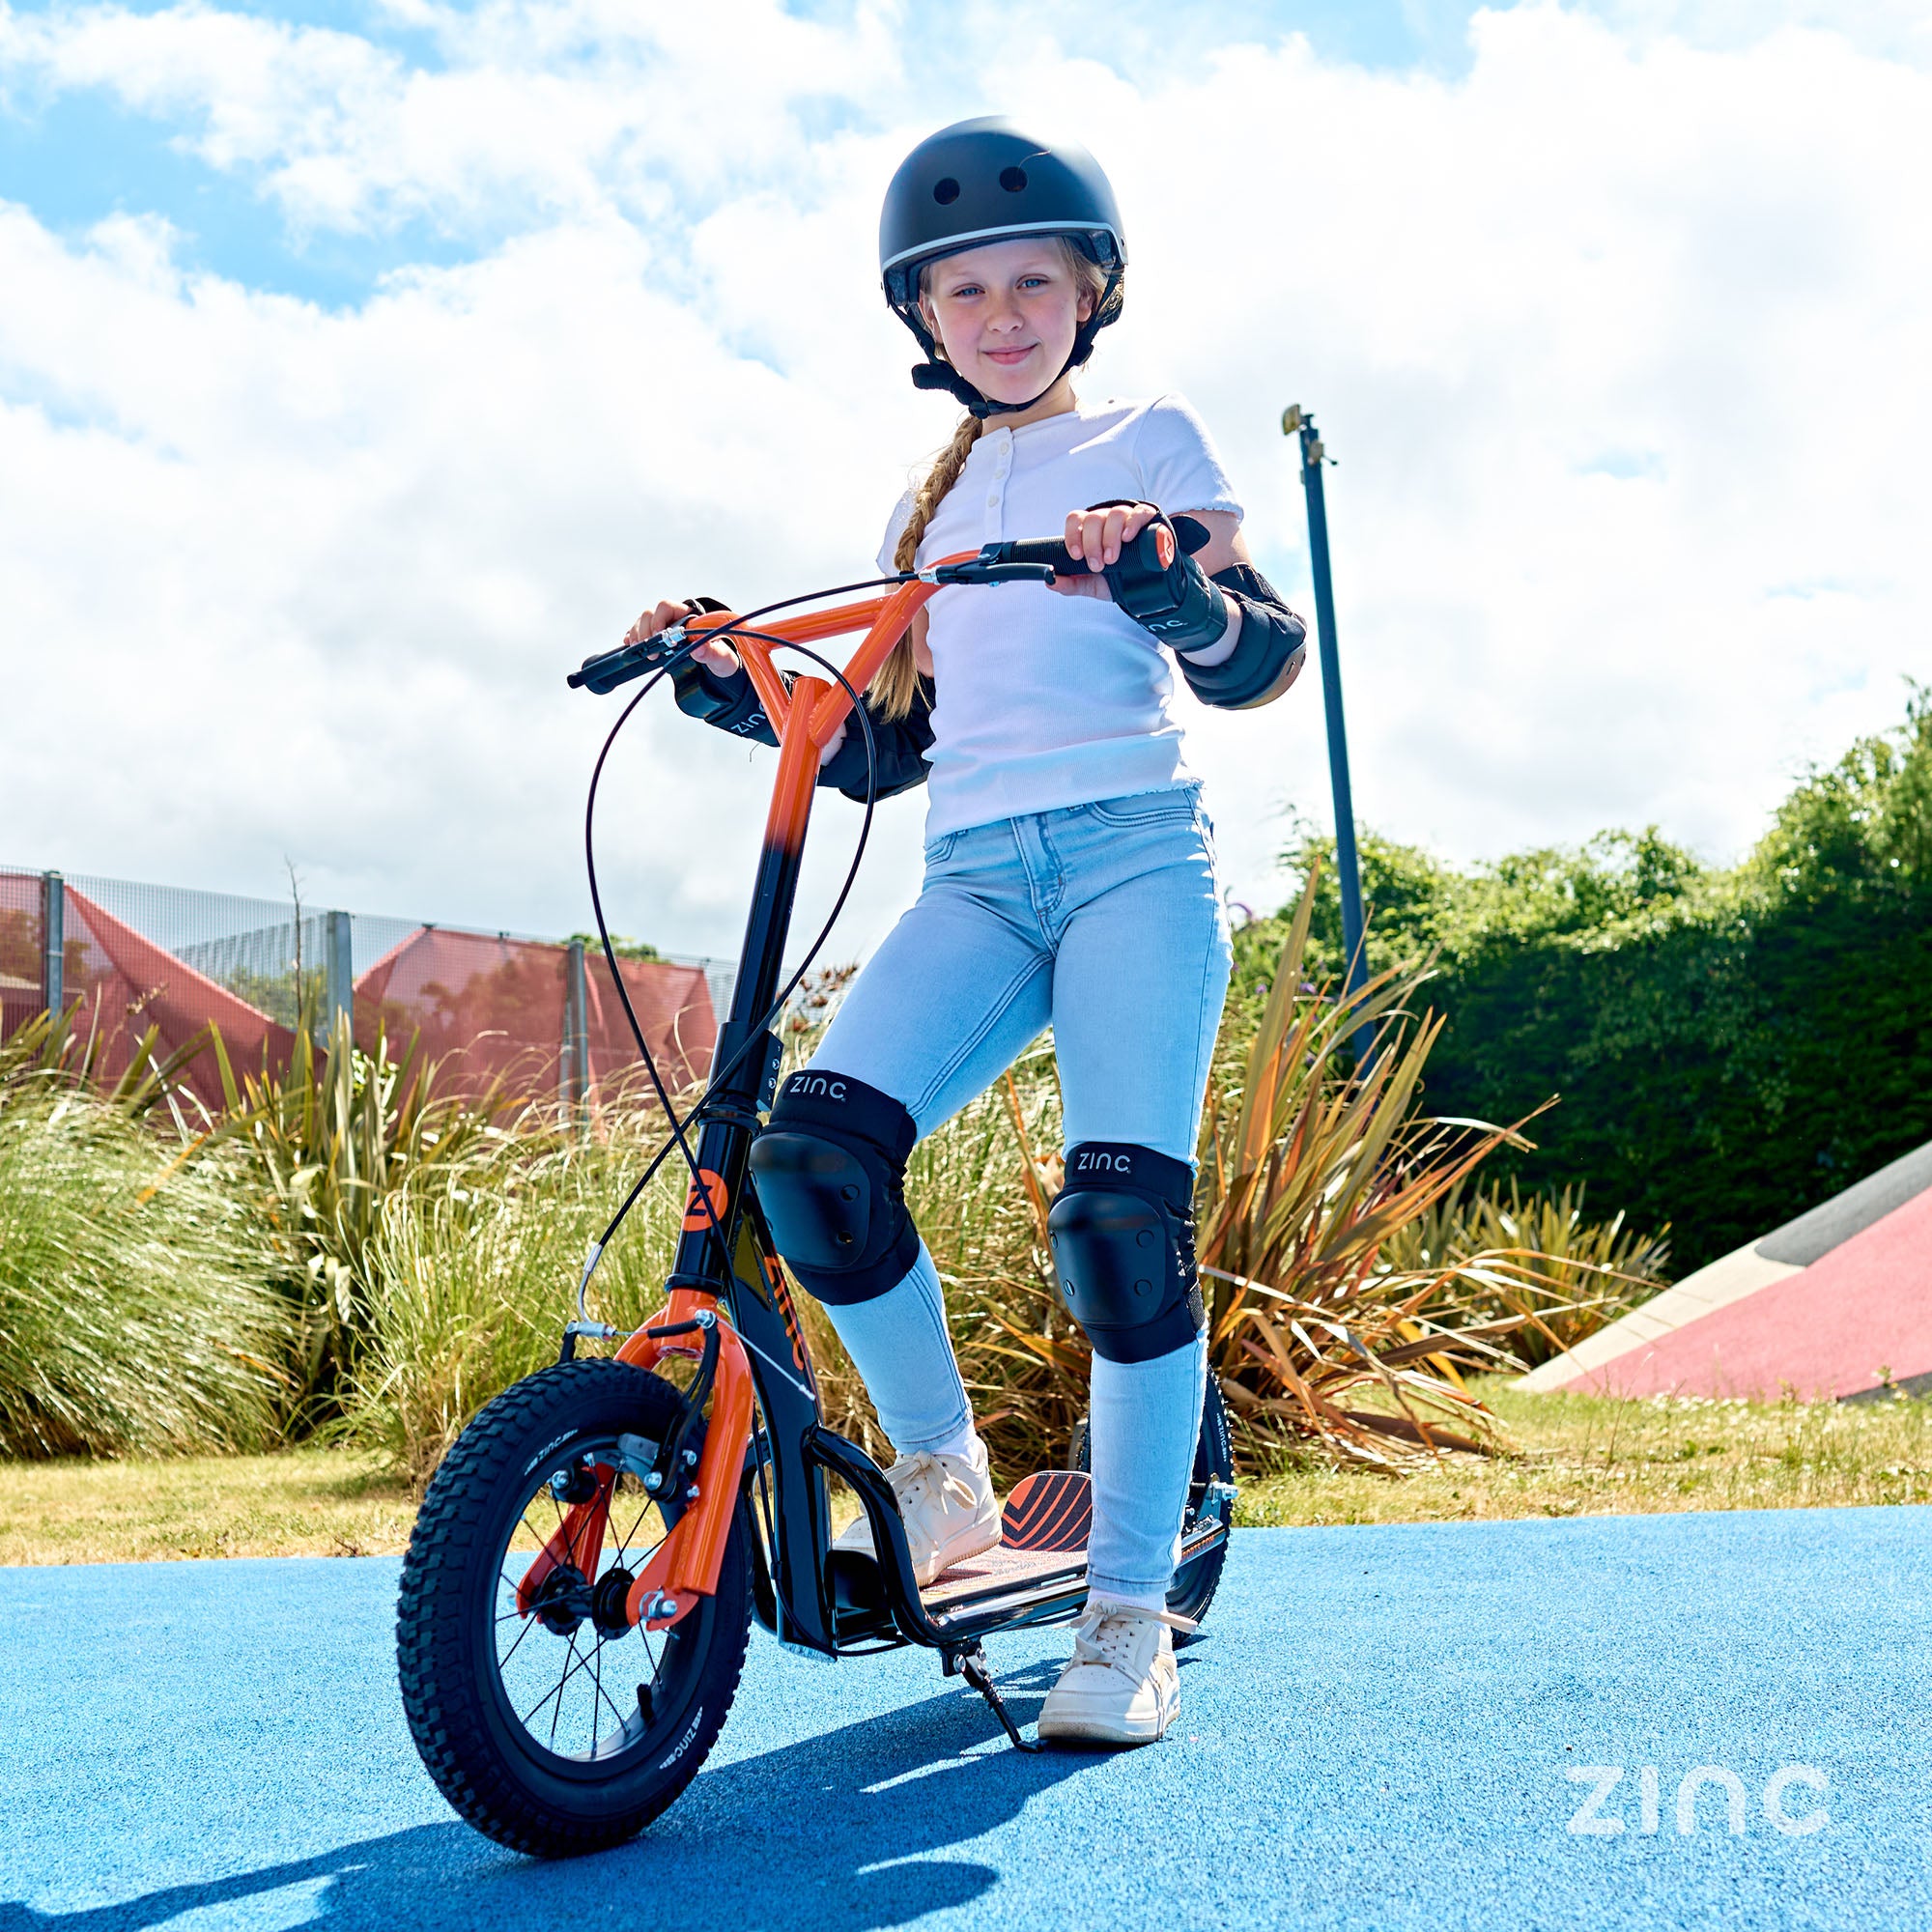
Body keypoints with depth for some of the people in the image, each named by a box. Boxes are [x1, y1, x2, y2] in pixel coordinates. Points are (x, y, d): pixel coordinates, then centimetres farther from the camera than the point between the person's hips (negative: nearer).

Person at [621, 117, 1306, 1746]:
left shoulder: (1152, 445, 12)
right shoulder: (929, 509, 25)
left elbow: (1262, 661, -2)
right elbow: (882, 753, 21)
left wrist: (1165, 582, -22)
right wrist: (728, 689, 9)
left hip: (1135, 849, -3)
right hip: (975, 876, 4)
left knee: (1123, 1212, -18)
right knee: (813, 1146, -21)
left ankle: (1131, 1614, -3)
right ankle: (941, 1473, 1)